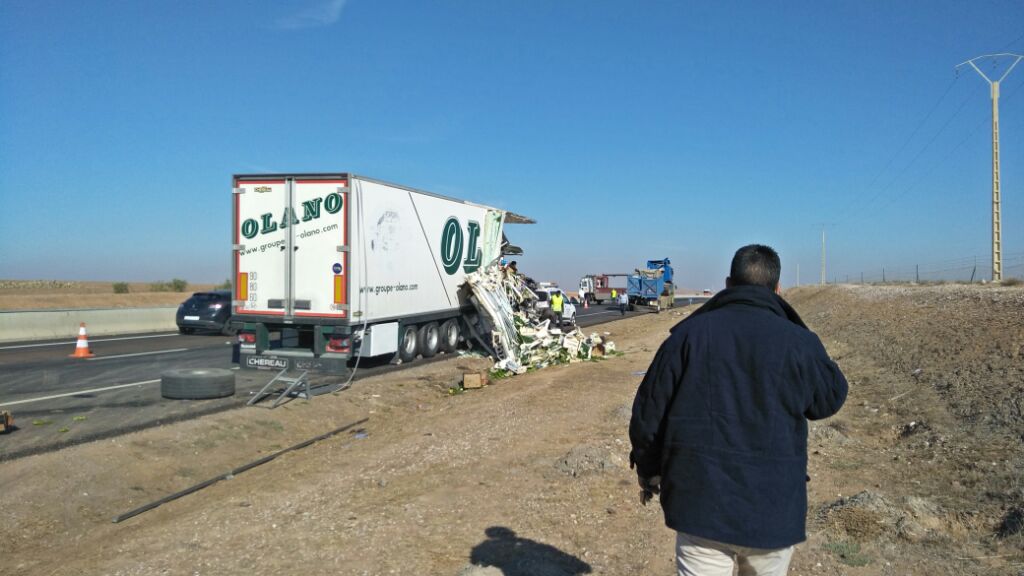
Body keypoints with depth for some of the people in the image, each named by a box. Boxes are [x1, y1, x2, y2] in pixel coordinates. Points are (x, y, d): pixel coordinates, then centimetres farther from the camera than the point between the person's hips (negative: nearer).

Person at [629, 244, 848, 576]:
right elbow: (831, 399, 12)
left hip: (700, 504, 0)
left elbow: (649, 411, -1)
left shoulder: (688, 334, -5)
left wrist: (648, 469, 14)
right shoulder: (799, 343, -7)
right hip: (773, 511, 1)